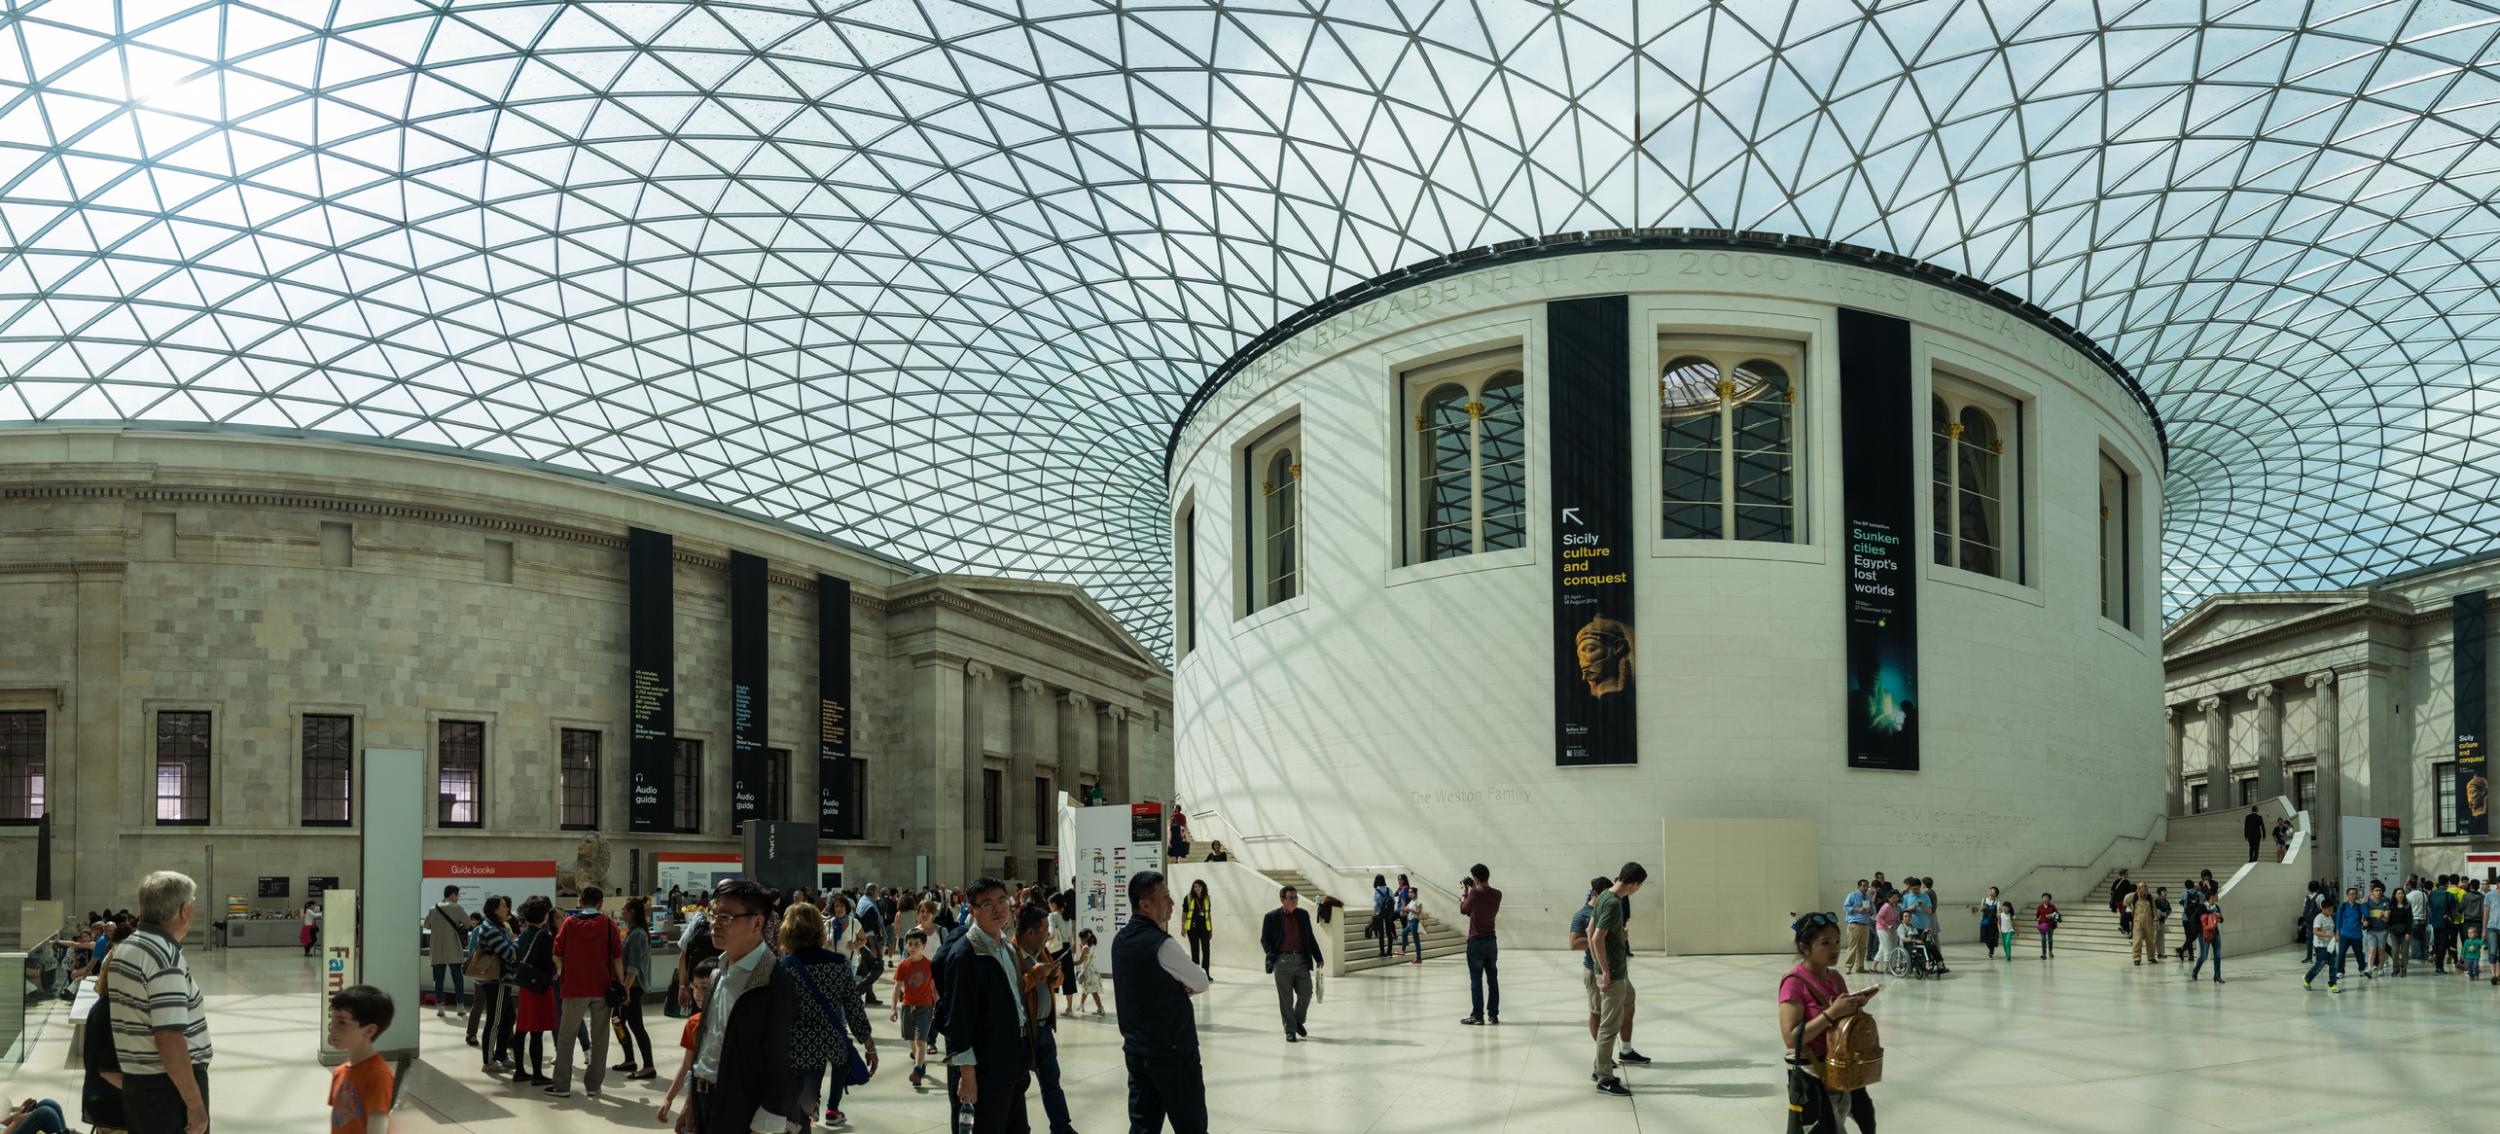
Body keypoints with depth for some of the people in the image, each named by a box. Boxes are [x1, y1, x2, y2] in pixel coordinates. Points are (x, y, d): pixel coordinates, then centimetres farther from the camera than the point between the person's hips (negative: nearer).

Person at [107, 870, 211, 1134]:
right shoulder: (167, 957, -20)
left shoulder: (125, 948, 10)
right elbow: (169, 1040, -26)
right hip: (169, 1085, -9)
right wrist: (196, 1104, -22)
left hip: (134, 1082, 9)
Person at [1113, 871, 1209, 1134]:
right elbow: (1201, 983, -8)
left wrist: (1177, 986, 0)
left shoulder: (1120, 941, 6)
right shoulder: (1161, 944, -20)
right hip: (1172, 1052, -8)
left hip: (1135, 1049, 8)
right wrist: (1185, 985, 12)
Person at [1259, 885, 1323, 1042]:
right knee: (1286, 999, 1)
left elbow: (1310, 937, 15)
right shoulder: (1272, 917, 0)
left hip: (1301, 960, 3)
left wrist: (1318, 958, 11)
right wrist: (1272, 956, -12)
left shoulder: (1303, 915, 10)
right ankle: (1290, 1030, 11)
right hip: (1282, 961, -3)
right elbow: (1264, 939, 3)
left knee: (1305, 994, 2)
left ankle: (1298, 1021, 28)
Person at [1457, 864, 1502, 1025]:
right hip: (1491, 941, 5)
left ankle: (1477, 1015, 0)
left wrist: (1464, 893, 13)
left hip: (1476, 942, -5)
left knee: (1476, 980, -1)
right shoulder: (1497, 895, 2)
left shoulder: (1475, 893, -16)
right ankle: (1493, 1015, 12)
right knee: (1493, 979, 9)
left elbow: (1463, 910, -1)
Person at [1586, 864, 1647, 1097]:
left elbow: (1590, 931, 16)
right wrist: (1605, 972, -19)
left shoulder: (1605, 896, 7)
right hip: (1612, 974, -9)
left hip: (1611, 971, 9)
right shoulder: (1613, 904, -22)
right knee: (1609, 1026, -2)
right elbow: (1598, 939, -26)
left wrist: (1596, 963, 20)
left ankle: (1600, 1069, 27)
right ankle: (1604, 1080, 3)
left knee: (1609, 1023, 19)